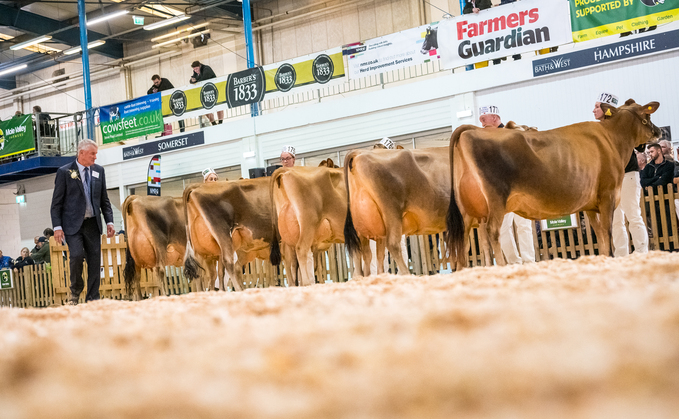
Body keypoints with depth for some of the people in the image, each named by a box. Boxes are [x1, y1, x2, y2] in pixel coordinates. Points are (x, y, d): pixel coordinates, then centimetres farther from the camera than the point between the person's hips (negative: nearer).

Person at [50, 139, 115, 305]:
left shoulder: (99, 171, 10)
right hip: (72, 224, -4)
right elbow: (56, 202, -2)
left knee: (94, 260, 2)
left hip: (93, 223, 4)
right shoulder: (64, 172, -2)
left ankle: (92, 299, 9)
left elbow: (104, 200, 15)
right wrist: (57, 226, -9)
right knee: (77, 255, -19)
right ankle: (75, 291, 6)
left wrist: (109, 221, 5)